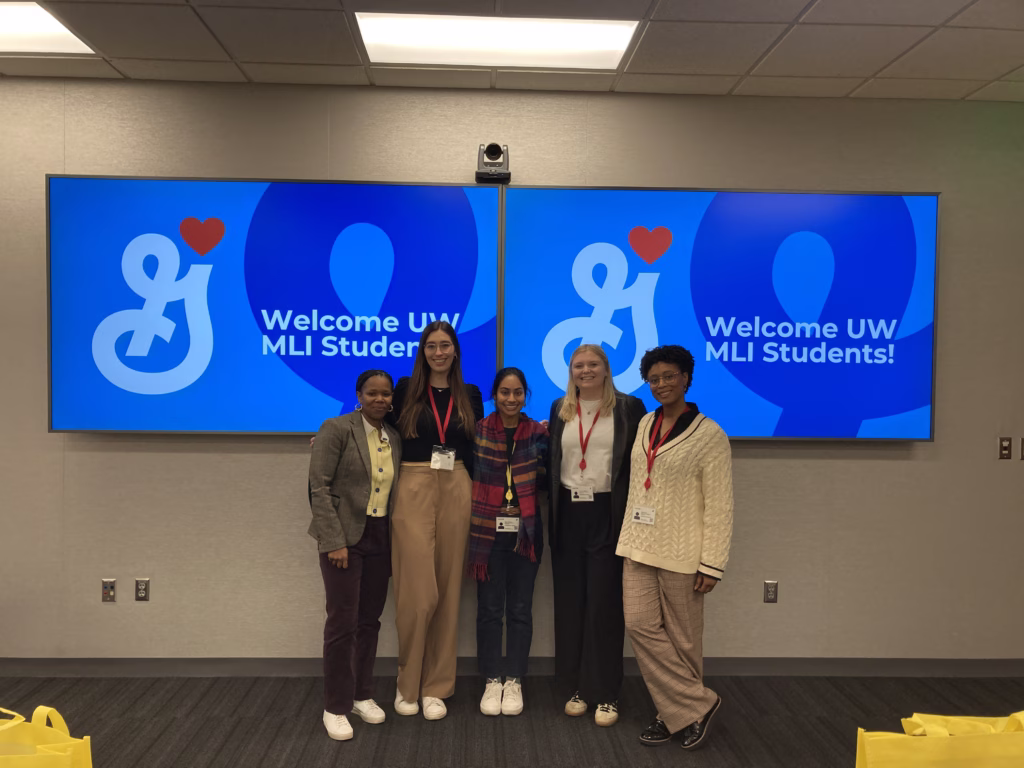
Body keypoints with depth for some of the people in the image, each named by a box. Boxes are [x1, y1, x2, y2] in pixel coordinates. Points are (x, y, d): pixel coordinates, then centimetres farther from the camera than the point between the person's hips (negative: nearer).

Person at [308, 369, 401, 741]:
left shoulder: (394, 438, 9)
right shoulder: (337, 429, -8)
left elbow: (393, 490, 12)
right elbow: (319, 487, -12)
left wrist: (395, 542, 6)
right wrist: (334, 541, -17)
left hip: (380, 539, 5)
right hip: (345, 536, -5)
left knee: (370, 621, 12)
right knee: (343, 621, -3)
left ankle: (362, 695, 27)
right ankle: (336, 707, 10)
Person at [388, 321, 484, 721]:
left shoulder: (470, 394, 11)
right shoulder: (406, 389, 3)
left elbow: (477, 447, 15)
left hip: (456, 492, 3)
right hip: (414, 490, -3)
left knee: (448, 590, 6)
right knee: (418, 592, -6)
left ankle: (436, 685, 18)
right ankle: (407, 682, 15)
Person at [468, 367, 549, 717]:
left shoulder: (538, 434, 3)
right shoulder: (478, 431, 1)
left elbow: (547, 484, 1)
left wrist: (544, 444, -9)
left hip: (525, 531, 1)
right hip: (488, 531, -1)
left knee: (520, 609, 7)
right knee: (489, 609, 5)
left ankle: (514, 681, 20)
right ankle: (492, 680, 19)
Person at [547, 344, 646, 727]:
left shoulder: (628, 407, -2)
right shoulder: (560, 409, 11)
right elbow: (552, 461, 14)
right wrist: (551, 513, 6)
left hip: (608, 515, -4)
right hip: (568, 515, 4)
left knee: (604, 602, 1)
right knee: (570, 601, 8)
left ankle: (606, 693, 12)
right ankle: (576, 687, 21)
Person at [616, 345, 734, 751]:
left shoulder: (709, 435, -9)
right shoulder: (645, 425, 9)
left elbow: (719, 506, -10)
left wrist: (712, 564, -13)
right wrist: (629, 539, 11)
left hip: (680, 553, -5)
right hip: (639, 546, 6)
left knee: (681, 638, 3)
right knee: (641, 625, -1)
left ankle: (682, 711, 22)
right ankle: (697, 705, 12)